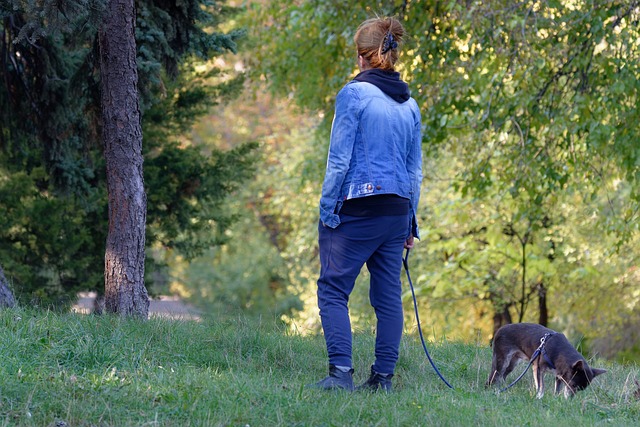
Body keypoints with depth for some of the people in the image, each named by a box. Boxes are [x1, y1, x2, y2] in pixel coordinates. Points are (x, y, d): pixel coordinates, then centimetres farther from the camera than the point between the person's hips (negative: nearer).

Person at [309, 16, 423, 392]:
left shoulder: (354, 94, -8)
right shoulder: (410, 104, 11)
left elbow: (339, 159, -11)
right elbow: (415, 170, 13)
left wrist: (327, 210, -6)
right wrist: (410, 221, 19)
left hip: (357, 207, -6)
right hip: (396, 211, 6)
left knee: (333, 289, -3)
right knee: (389, 295, 9)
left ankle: (341, 371, -15)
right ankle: (383, 377, 9)